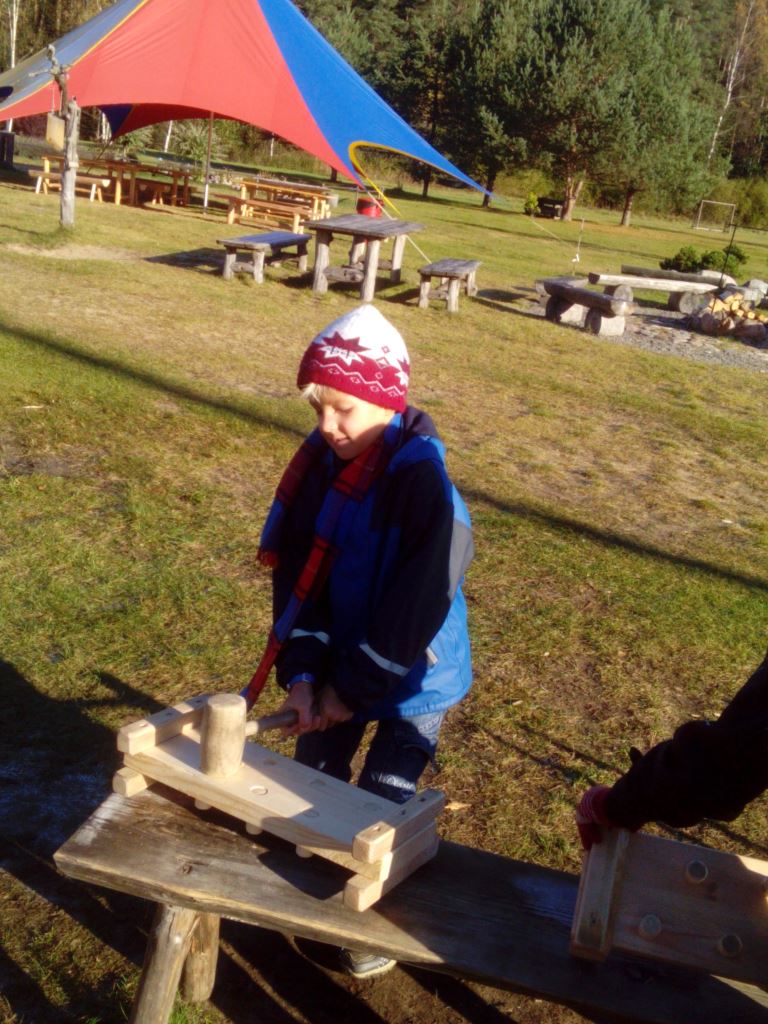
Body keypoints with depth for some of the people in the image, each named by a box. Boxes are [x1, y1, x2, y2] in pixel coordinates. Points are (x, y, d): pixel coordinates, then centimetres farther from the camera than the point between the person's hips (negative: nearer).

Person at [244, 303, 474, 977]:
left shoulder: (422, 481, -27)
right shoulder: (317, 464, -8)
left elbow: (415, 609, -26)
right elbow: (296, 575, -6)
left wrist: (354, 690, -20)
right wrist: (302, 675, -16)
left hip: (410, 677, -6)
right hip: (336, 666, 6)